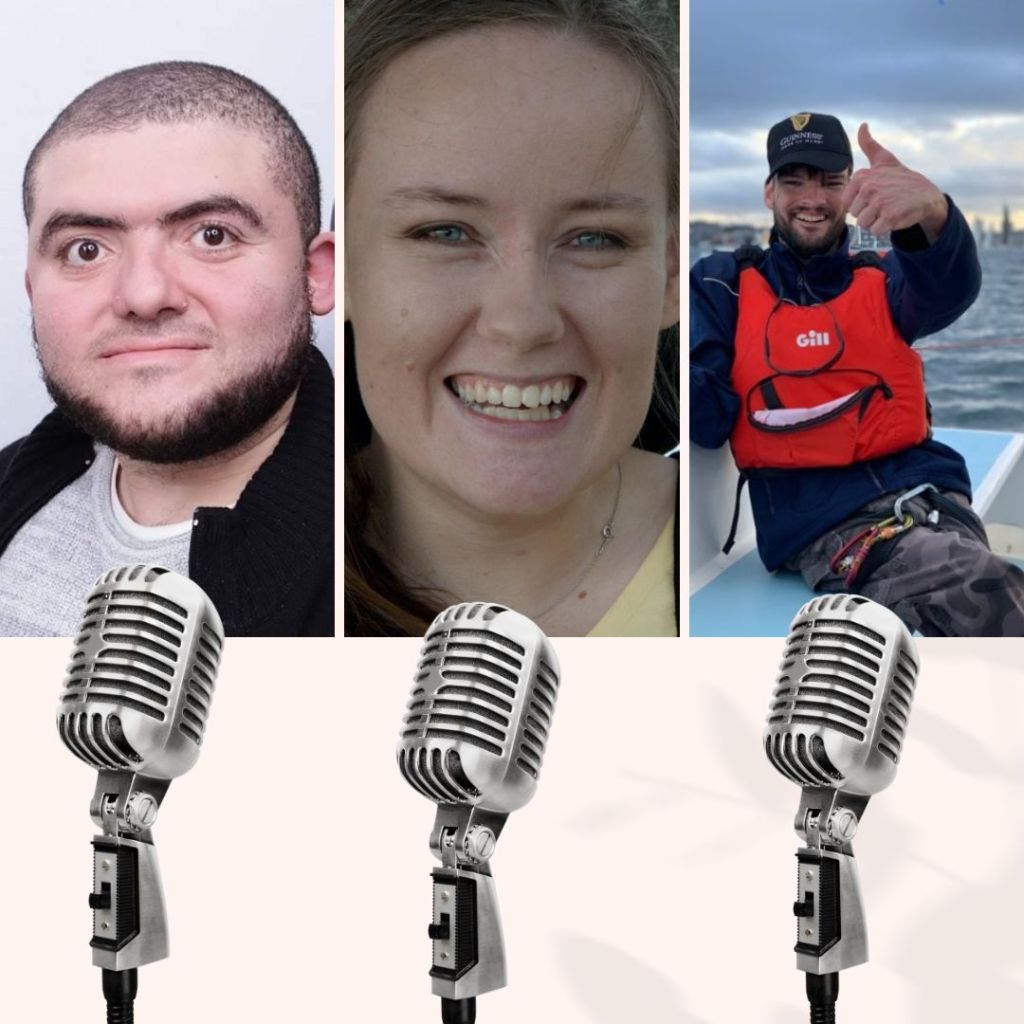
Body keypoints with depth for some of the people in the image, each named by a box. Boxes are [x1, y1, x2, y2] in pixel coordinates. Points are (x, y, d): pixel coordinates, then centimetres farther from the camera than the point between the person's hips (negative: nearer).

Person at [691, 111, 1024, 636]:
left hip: (925, 491, 3)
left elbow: (949, 290, -10)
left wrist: (932, 212, -35)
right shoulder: (722, 284, 13)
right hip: (820, 518, -3)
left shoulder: (882, 280, 17)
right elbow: (709, 420, 2)